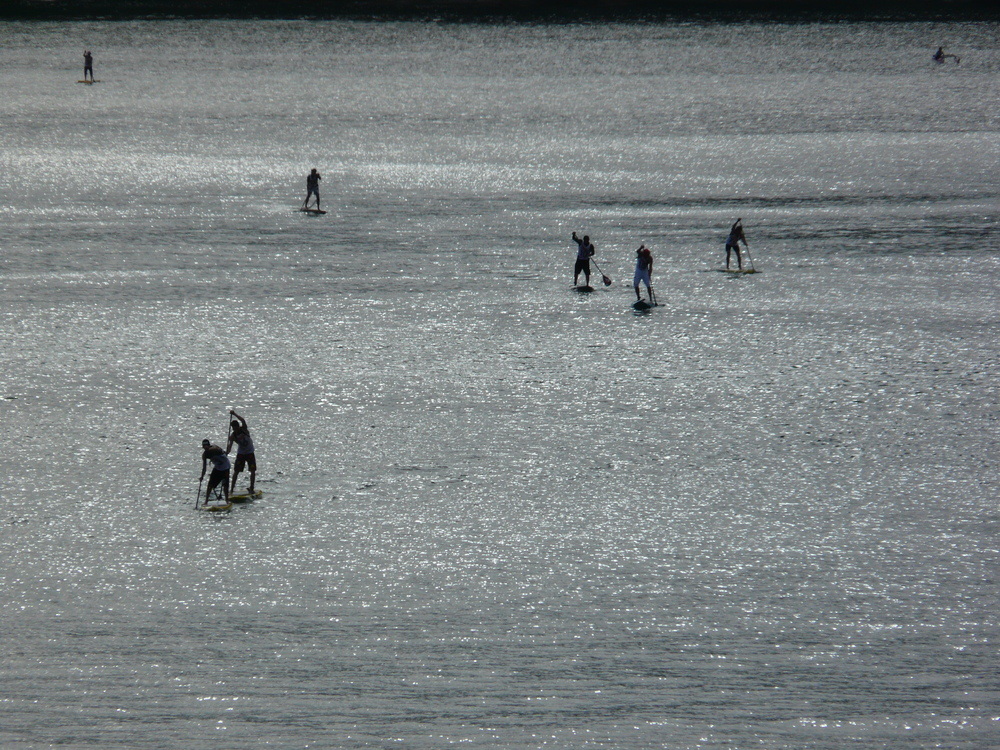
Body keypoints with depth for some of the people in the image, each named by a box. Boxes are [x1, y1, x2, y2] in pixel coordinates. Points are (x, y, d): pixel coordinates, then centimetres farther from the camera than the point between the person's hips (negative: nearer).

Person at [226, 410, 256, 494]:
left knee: (253, 471, -4)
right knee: (236, 471, -4)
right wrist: (226, 453, -41)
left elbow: (243, 421, -34)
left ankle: (251, 488, 5)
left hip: (250, 453, 0)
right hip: (240, 453, 0)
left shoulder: (244, 429, -15)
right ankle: (231, 489, -2)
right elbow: (229, 446, -22)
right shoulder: (233, 435, -13)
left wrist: (235, 414, -42)